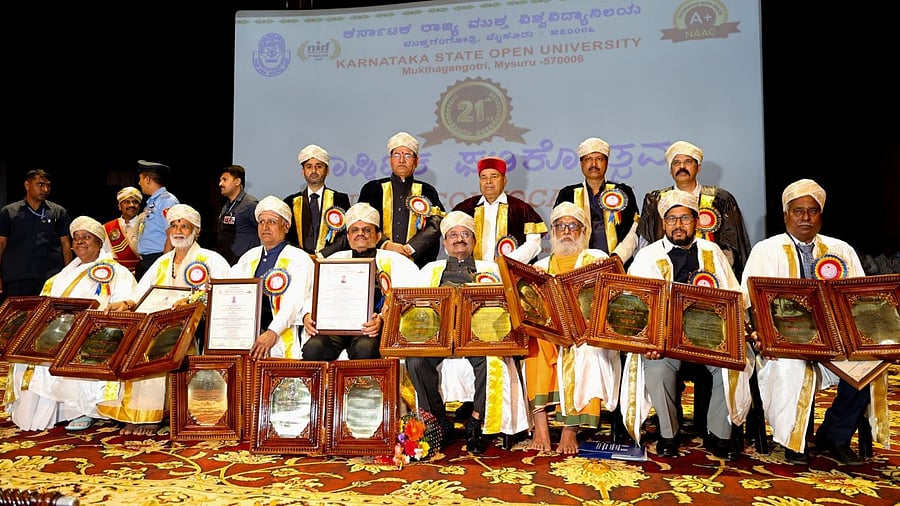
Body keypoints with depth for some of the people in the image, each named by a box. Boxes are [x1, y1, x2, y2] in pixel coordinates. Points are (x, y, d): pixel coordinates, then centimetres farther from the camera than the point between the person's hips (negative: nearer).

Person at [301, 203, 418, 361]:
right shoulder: (335, 259, 26)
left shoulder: (392, 260, 16)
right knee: (313, 347, -29)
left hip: (370, 328, -2)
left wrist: (381, 319, -20)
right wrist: (308, 315, -7)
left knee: (364, 348, -36)